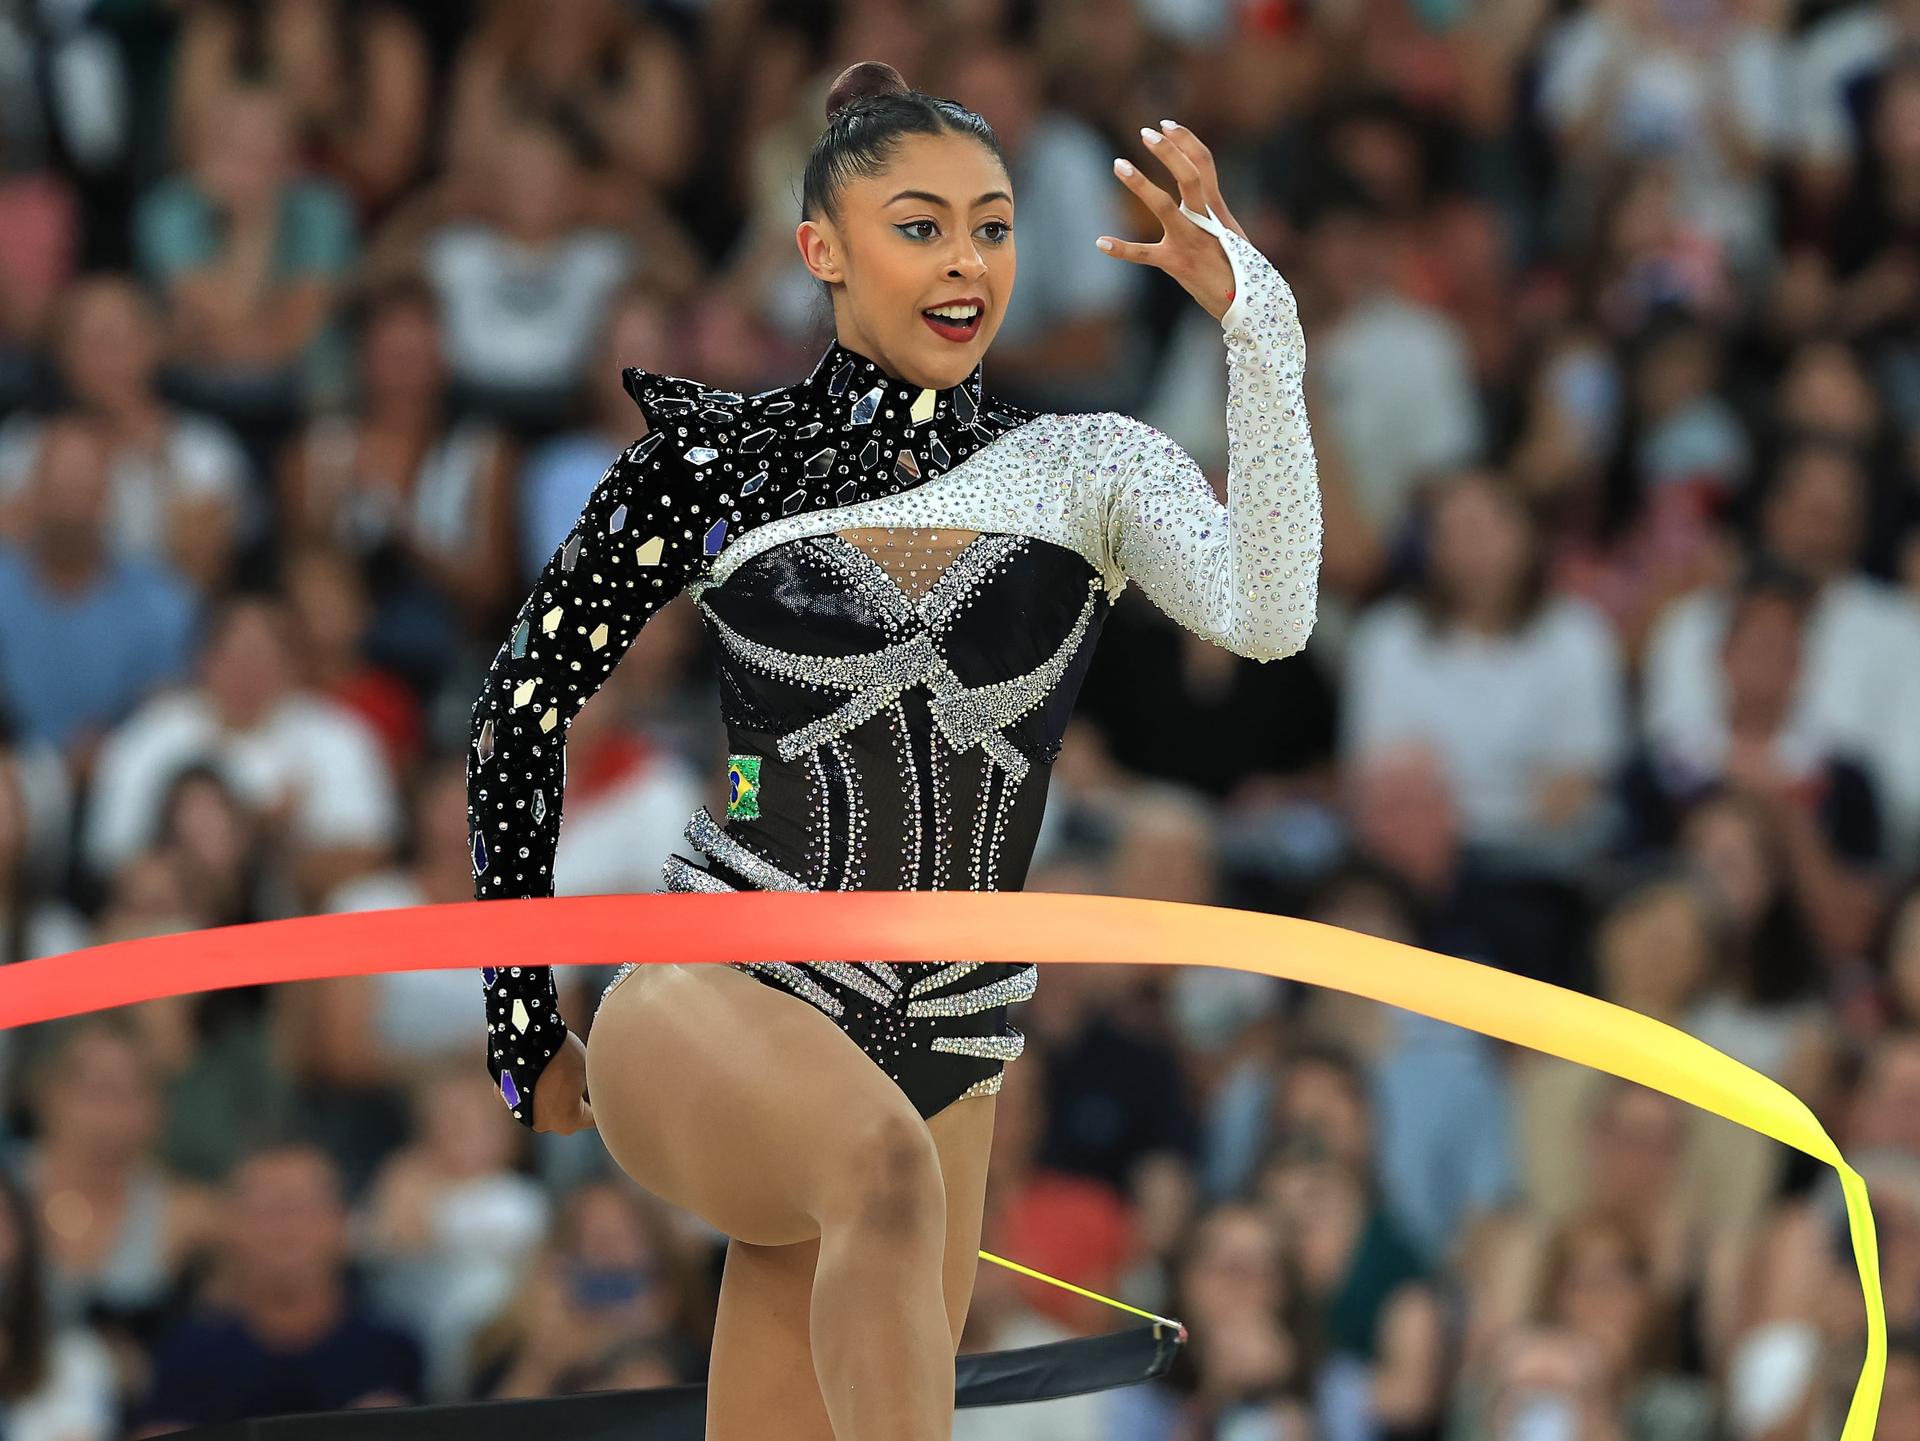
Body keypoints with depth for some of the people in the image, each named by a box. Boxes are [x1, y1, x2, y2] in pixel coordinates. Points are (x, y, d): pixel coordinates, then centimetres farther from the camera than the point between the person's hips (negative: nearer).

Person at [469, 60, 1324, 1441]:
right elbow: (526, 706, 11)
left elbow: (1267, 616, -14)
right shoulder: (722, 459, 3)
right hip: (714, 1011, -3)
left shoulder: (1086, 469, 6)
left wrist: (1258, 326, -25)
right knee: (884, 1163, -37)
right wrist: (525, 1026, 11)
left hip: (944, 1065, 3)